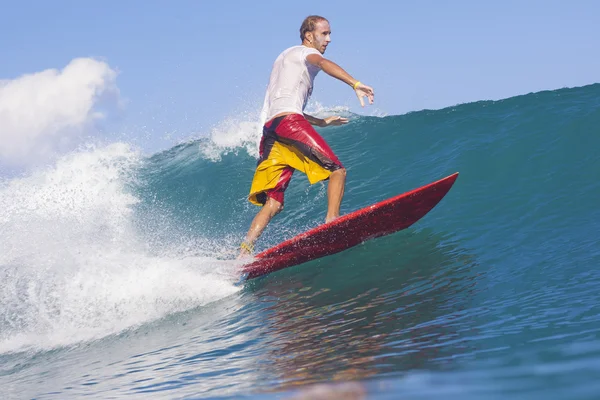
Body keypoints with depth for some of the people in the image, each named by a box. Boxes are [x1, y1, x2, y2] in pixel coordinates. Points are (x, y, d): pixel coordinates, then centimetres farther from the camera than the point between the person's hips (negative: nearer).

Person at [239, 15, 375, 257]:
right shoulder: (305, 52, 12)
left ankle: (244, 251, -11)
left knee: (274, 203, 2)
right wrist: (355, 84, -29)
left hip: (269, 130, 8)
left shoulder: (284, 59, 38)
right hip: (289, 122, -8)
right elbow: (323, 63, -14)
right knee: (337, 170, -12)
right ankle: (332, 222, -32)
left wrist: (321, 122, 42)